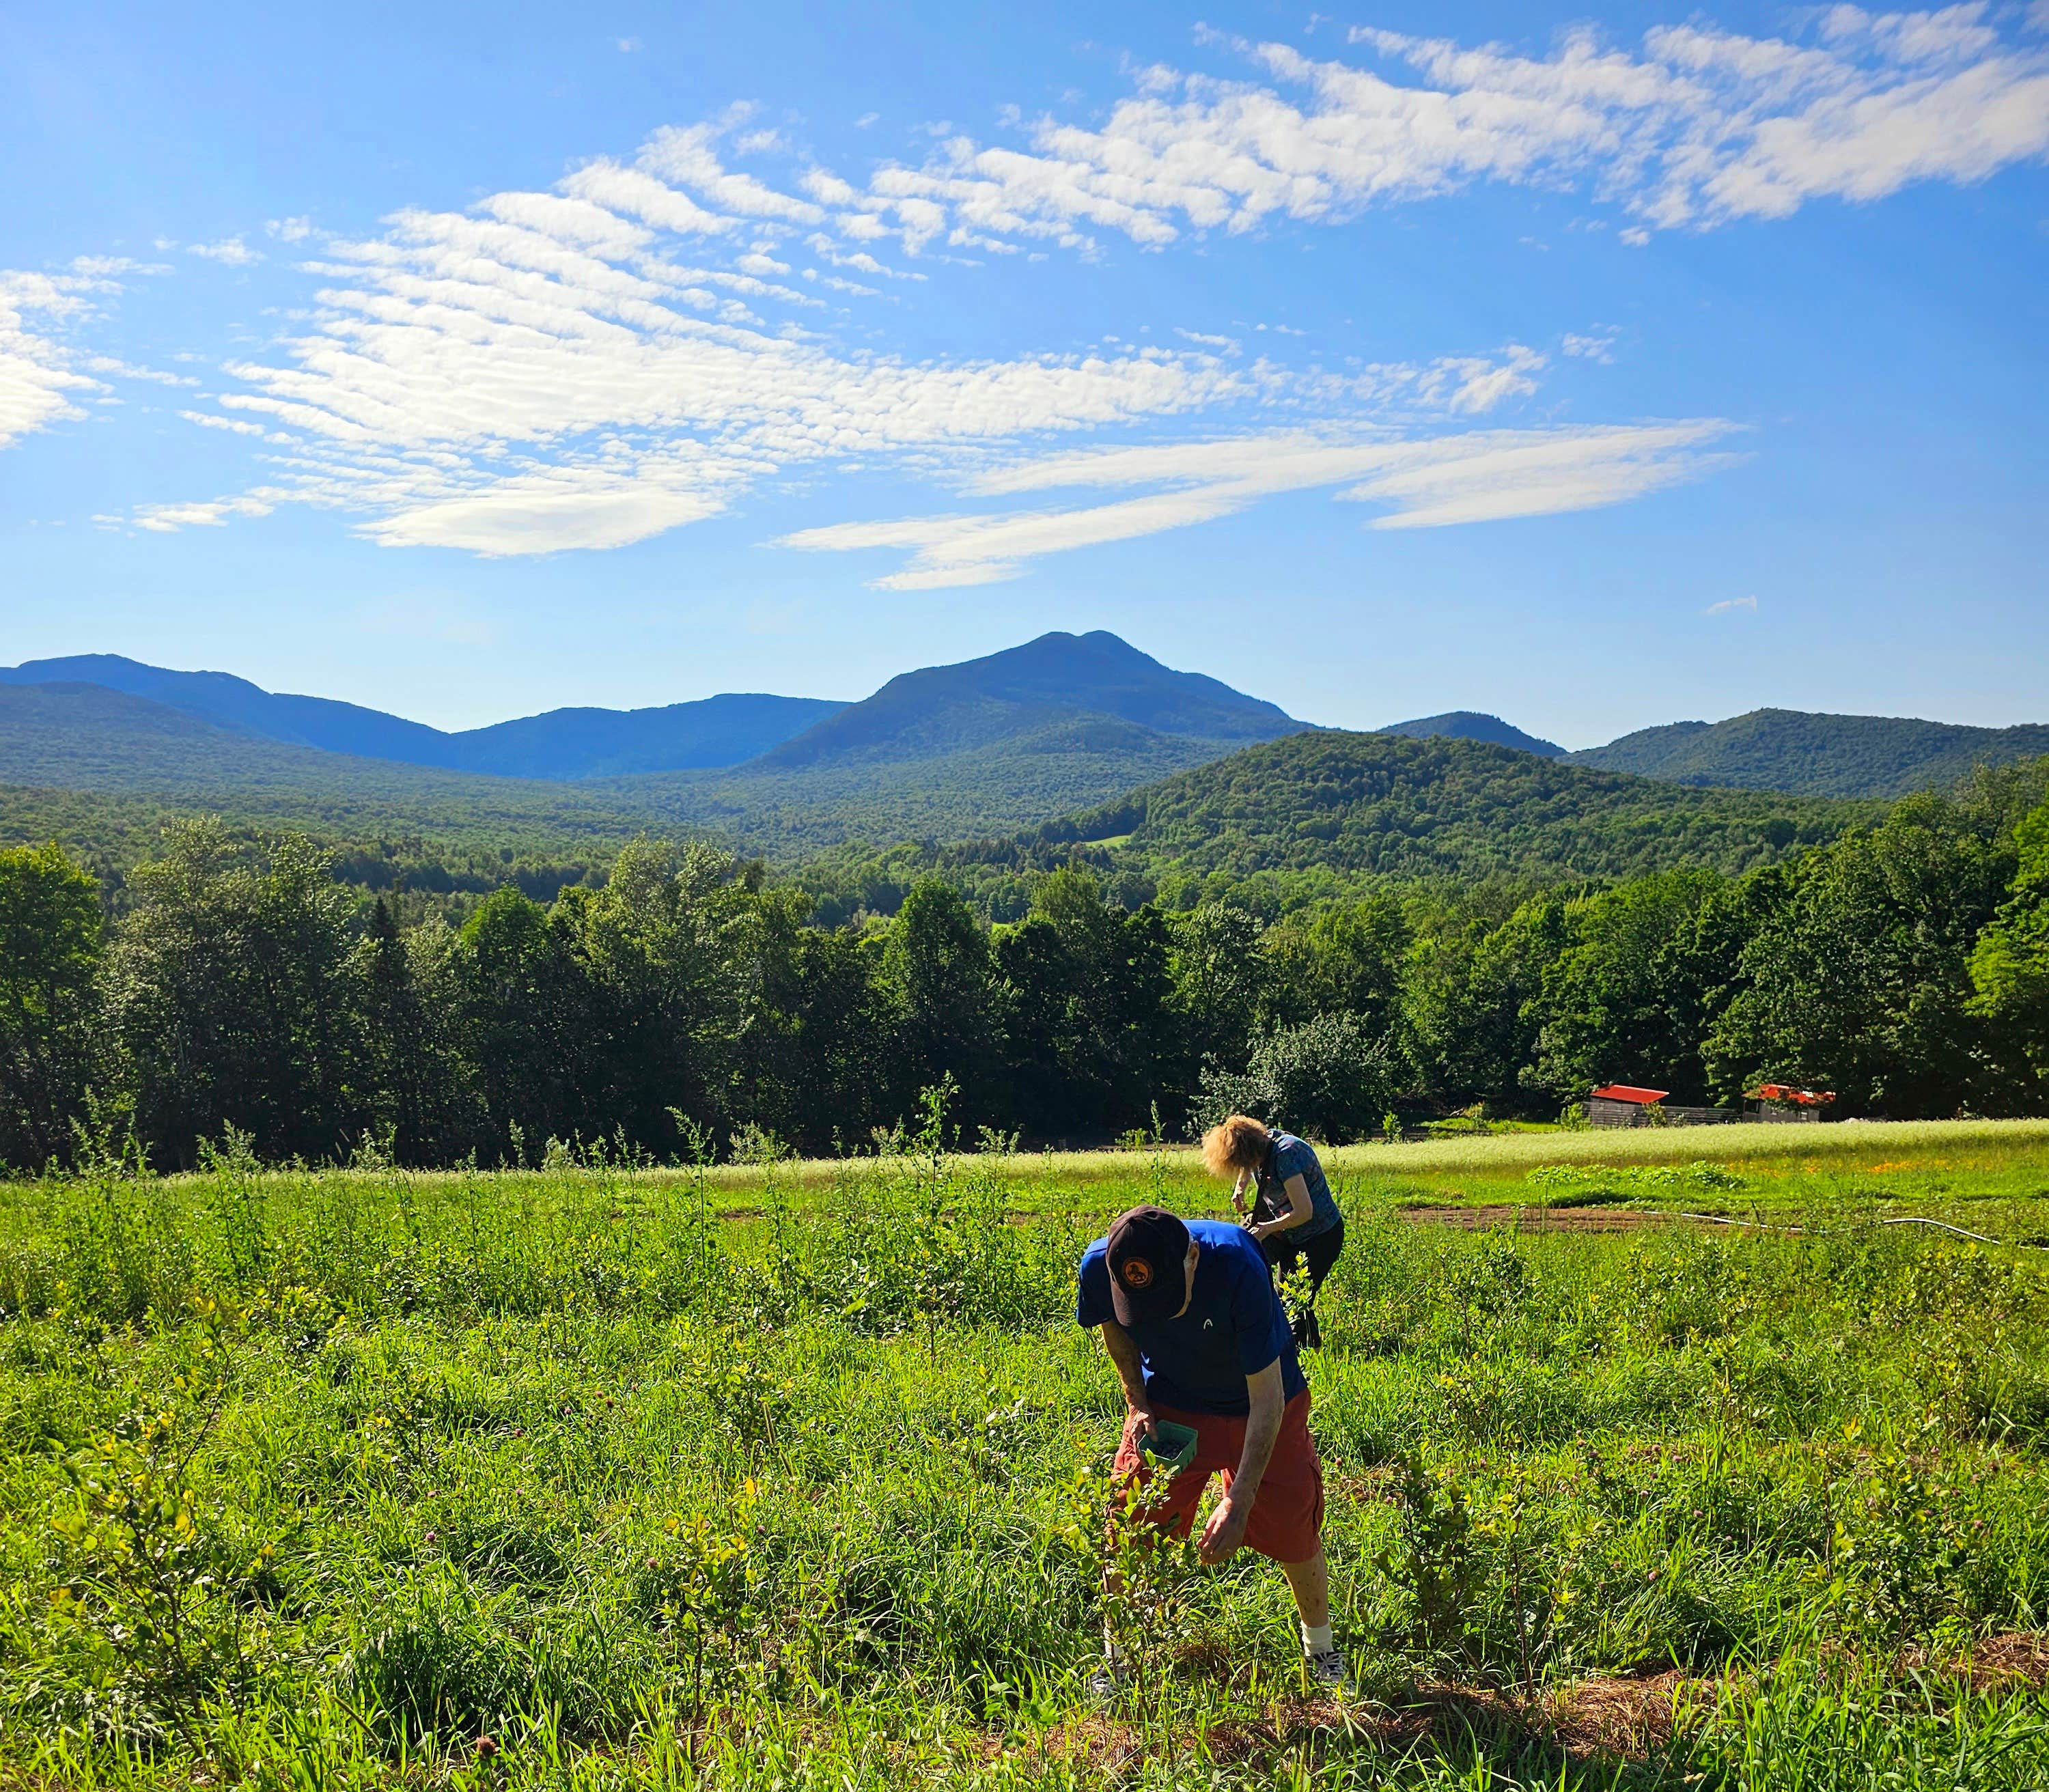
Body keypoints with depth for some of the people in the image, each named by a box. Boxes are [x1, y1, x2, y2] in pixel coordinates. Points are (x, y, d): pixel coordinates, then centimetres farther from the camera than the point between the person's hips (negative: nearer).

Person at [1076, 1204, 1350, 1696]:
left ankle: (1321, 1651, 31)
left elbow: (1267, 1397, -32)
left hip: (1256, 1407, -2)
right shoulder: (1099, 1265, -29)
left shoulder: (1238, 1267, -40)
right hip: (1167, 1404, 2)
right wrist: (1137, 1404, -10)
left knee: (1295, 1535, 3)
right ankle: (1116, 1656, 22)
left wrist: (1238, 1502, -33)